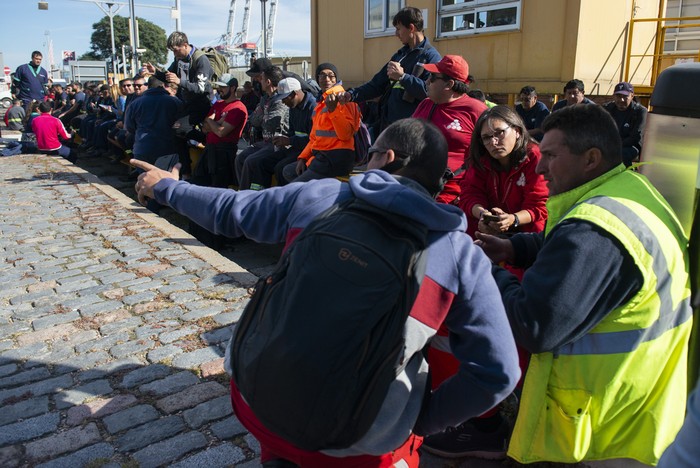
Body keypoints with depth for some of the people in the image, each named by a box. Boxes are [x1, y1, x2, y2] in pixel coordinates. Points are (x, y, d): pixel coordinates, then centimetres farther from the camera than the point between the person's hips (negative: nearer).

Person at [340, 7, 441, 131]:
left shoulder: (431, 56, -7)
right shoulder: (400, 55, 19)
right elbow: (377, 84, 21)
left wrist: (402, 76, -21)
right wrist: (352, 94, 9)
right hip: (388, 126, 8)